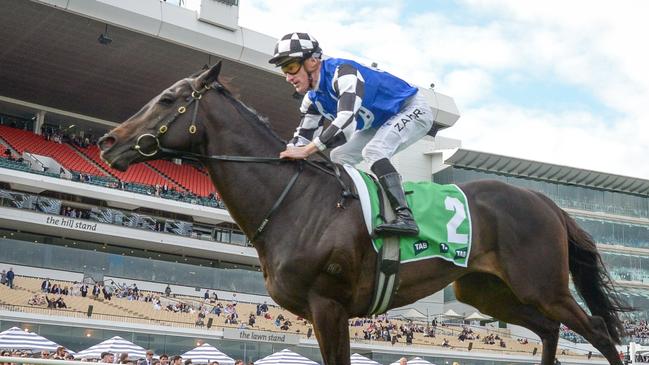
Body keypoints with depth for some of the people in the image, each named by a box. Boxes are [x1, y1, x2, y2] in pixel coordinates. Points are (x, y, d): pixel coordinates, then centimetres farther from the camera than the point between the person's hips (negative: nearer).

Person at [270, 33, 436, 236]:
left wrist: (306, 151, -47)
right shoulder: (313, 99, -3)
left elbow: (347, 120, -45)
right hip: (382, 124, 10)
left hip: (413, 109, -10)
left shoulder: (343, 72, -32)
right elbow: (302, 136, 2)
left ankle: (405, 217, -37)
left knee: (373, 150, -31)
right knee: (339, 157, 3)